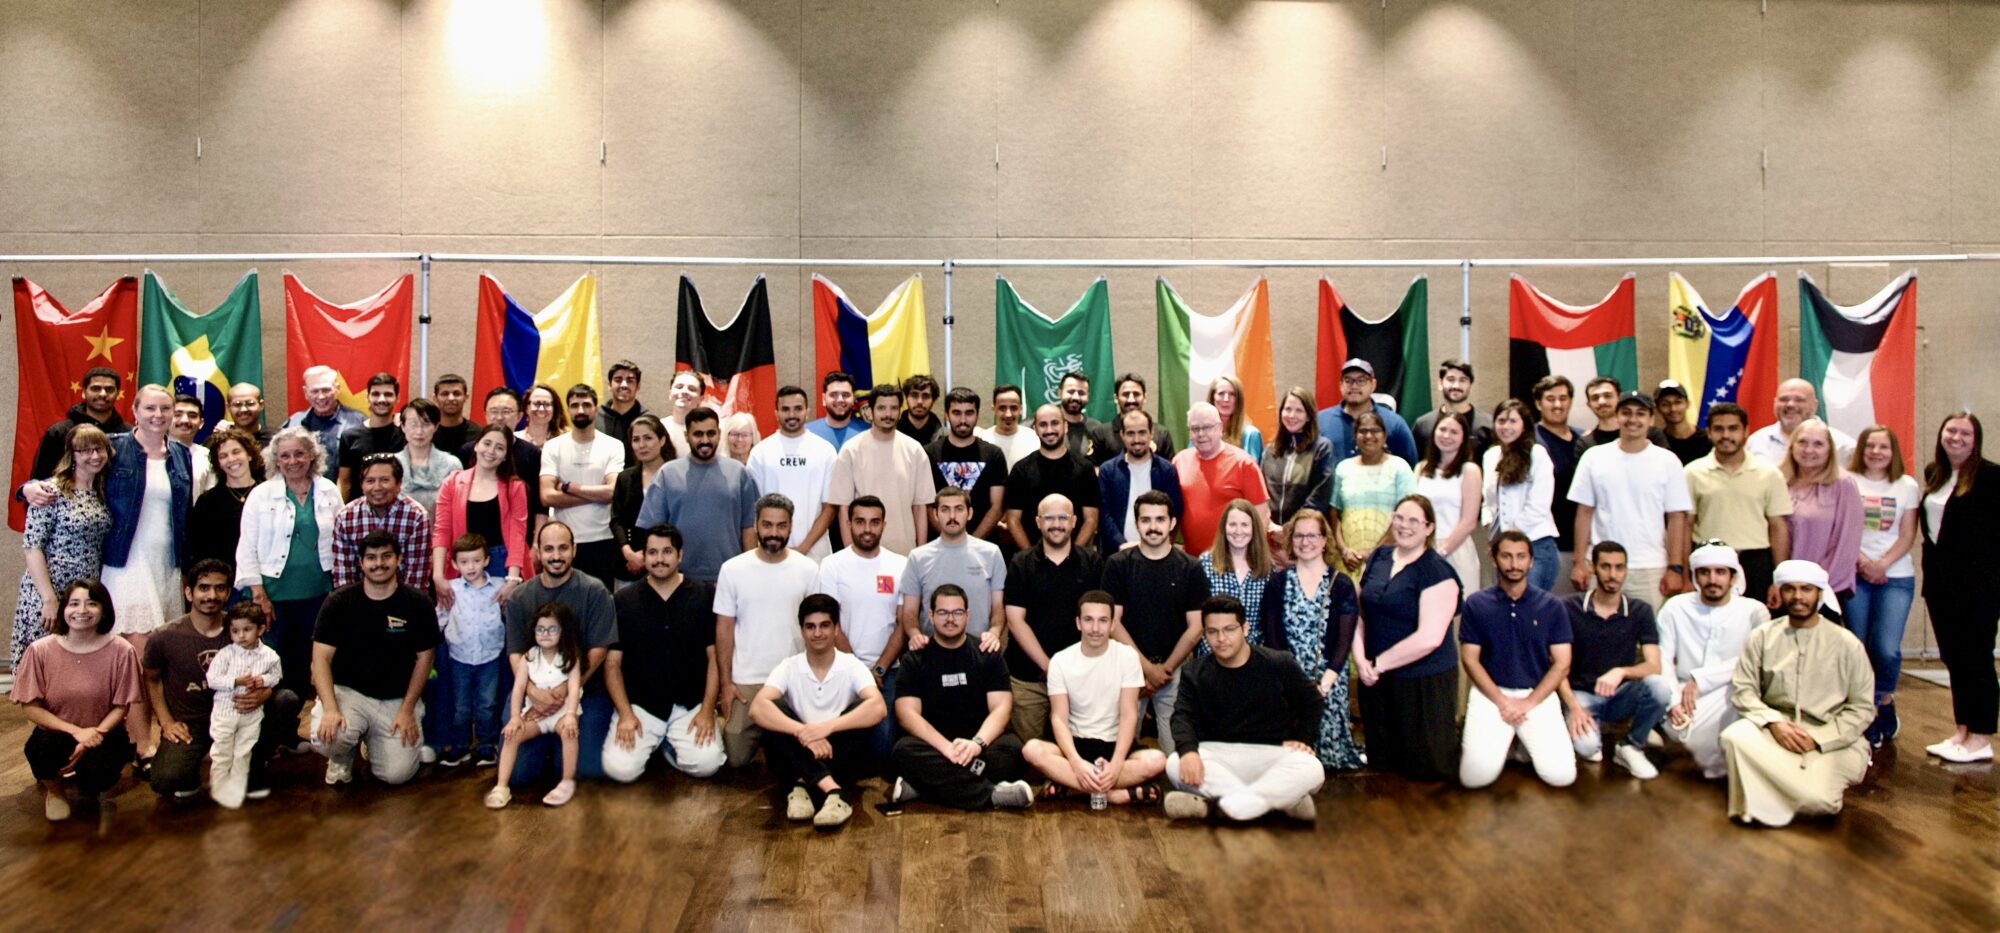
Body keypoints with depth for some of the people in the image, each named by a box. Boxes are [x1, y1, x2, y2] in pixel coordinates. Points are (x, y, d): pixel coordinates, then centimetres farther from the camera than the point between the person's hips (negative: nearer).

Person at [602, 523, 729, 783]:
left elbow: (714, 657, 1)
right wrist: (625, 714, -8)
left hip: (690, 705, 0)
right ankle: (651, 743, 13)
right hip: (639, 704, 0)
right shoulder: (622, 601, 4)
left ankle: (669, 746, 11)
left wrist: (707, 711, -8)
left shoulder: (705, 596, 2)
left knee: (707, 763, -23)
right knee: (619, 769, -21)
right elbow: (612, 664, 3)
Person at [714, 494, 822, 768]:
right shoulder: (733, 569, -3)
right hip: (745, 680, 0)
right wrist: (725, 682, -3)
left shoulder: (809, 570, -2)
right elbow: (724, 629, 1)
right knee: (736, 757, -1)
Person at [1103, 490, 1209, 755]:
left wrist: (1165, 669, -4)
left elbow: (1195, 627, 2)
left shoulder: (1191, 568, 3)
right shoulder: (1118, 564, 1)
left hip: (1174, 672, 0)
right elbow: (1113, 621, -2)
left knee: (1175, 749, -3)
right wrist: (1147, 668, -7)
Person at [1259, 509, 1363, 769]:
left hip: (1329, 680, 0)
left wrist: (1326, 681, -14)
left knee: (1327, 740, -5)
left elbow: (1345, 640, -1)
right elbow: (1271, 636, 1)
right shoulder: (1277, 583, 5)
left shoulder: (1341, 585, 4)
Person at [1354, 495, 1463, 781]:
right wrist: (1360, 658, -7)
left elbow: (1429, 637, -20)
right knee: (1382, 762, 13)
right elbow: (1360, 613, 9)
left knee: (1426, 768, 5)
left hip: (1423, 679, -5)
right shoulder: (1378, 558, 7)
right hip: (1376, 679, 5)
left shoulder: (1438, 572, -13)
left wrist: (1378, 663, -13)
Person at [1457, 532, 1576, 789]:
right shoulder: (1476, 604, 0)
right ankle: (1506, 741, 14)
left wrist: (1528, 703, -11)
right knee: (1476, 776, -19)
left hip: (1538, 694, 1)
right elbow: (1470, 659, -1)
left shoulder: (1552, 606, 3)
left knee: (1561, 775, -17)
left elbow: (1562, 664, 1)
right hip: (1490, 693, -1)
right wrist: (1502, 701, -12)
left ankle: (1525, 743, 15)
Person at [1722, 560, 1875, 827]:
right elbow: (1743, 690, 1)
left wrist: (1818, 739, -12)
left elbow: (1862, 709, 1)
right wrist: (1774, 723, -17)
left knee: (1817, 800, -26)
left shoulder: (1846, 644, 2)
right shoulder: (1762, 637, 6)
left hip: (1831, 739, -1)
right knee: (1734, 736, -32)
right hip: (1774, 729, 1)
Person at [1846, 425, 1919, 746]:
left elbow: (1908, 536, 4)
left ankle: (1885, 702, 15)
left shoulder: (1907, 486, 8)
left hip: (1896, 577, 0)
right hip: (1855, 575, 0)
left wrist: (1882, 564, -10)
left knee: (1887, 649, -11)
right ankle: (1868, 714, 10)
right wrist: (1862, 561, -12)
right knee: (1858, 646, -3)